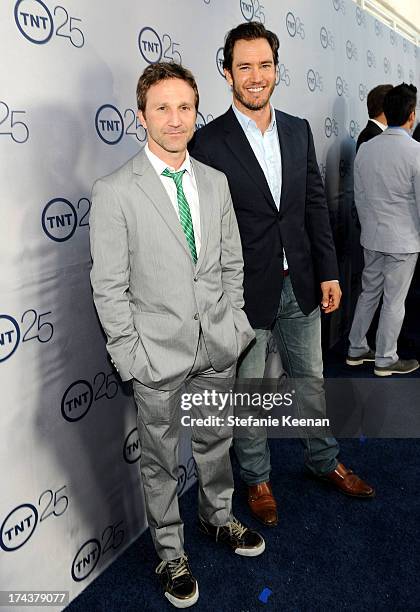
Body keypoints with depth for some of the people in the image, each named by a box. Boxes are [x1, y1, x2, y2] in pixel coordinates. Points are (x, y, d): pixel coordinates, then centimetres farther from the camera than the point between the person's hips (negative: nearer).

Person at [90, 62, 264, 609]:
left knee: (216, 441, 23)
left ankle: (218, 517, 50)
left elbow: (232, 262, 10)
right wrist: (130, 354, -12)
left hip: (218, 346, 5)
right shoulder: (114, 192, -12)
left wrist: (234, 323, 5)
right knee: (161, 459, 14)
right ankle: (170, 552, 38)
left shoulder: (216, 182, 4)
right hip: (159, 355, -4)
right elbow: (109, 287, -11)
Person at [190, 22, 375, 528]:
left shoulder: (298, 130, 5)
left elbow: (315, 205, 8)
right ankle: (256, 478, 35)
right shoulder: (209, 143, -11)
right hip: (247, 292, -4)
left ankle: (324, 461, 43)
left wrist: (328, 272, 5)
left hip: (300, 285, 5)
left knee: (311, 380, 20)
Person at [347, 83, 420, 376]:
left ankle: (356, 350, 27)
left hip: (372, 237, 5)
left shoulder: (365, 149, 1)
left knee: (369, 292, 17)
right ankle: (385, 360, 19)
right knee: (394, 301, 7)